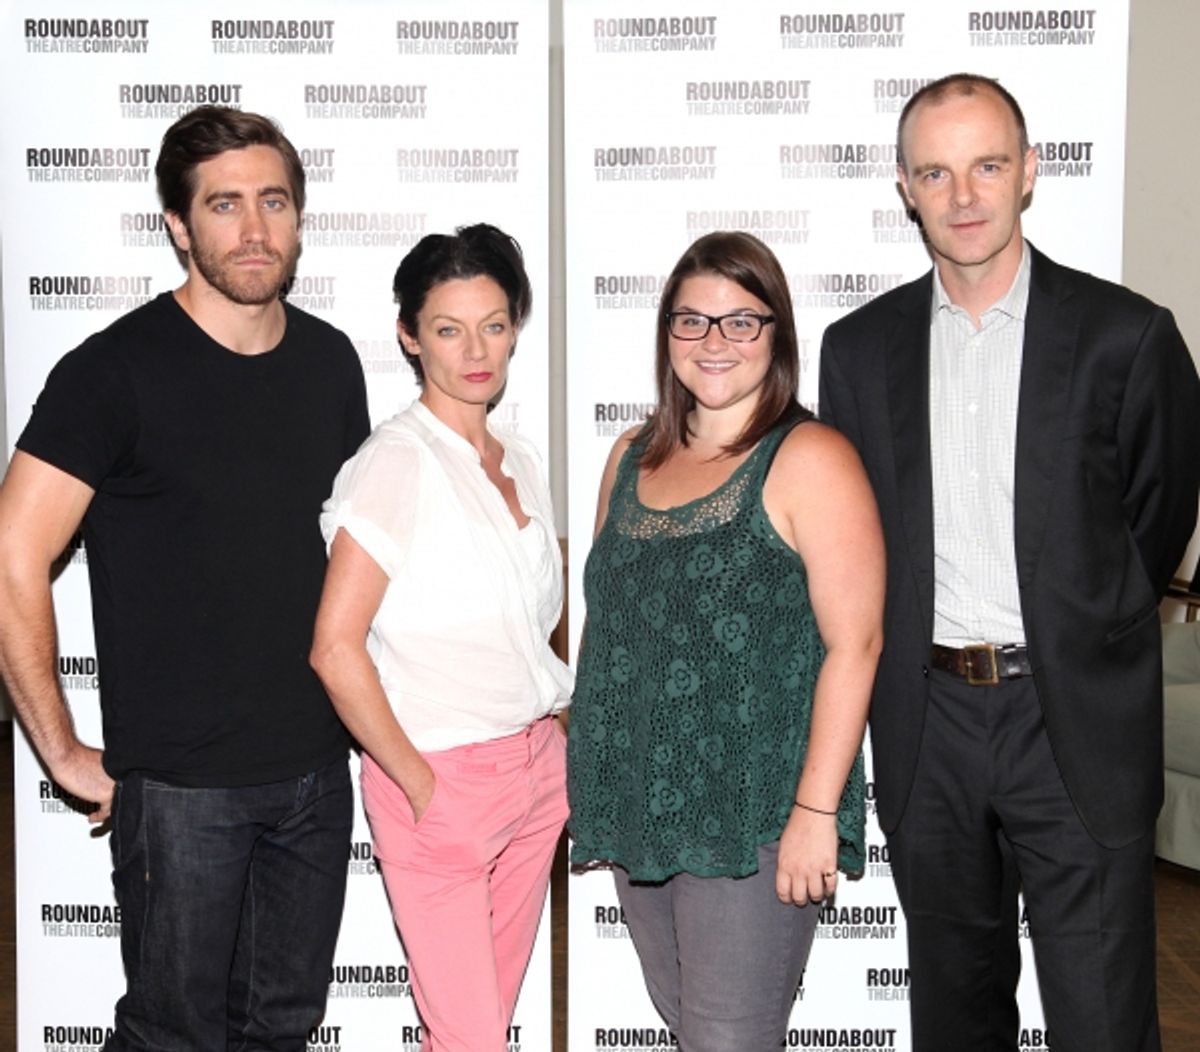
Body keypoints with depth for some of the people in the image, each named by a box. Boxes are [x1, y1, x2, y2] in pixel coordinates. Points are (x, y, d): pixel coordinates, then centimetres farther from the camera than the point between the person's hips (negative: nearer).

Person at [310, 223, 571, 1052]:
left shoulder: (520, 461, 9)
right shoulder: (398, 461, -14)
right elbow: (336, 648, -19)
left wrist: (549, 744, 11)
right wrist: (418, 786, -14)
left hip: (537, 768, 7)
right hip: (442, 780, -7)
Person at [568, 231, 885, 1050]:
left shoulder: (809, 460, -10)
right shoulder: (634, 456, 10)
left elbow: (854, 642, -15)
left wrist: (817, 811, -18)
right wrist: (595, 783, 15)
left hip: (754, 812, -6)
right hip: (640, 801, 6)